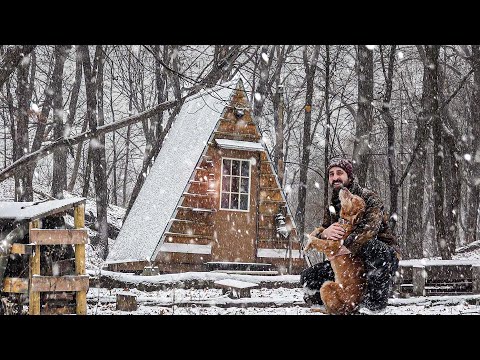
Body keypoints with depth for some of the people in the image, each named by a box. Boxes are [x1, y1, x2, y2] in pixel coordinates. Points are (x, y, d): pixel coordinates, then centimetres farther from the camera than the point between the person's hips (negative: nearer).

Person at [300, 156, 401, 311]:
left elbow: (369, 229, -31)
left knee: (370, 247, -42)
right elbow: (313, 237, 1)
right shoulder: (331, 207, 9)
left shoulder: (368, 198, -12)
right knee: (307, 278, -7)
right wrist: (324, 233, -23)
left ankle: (376, 299, -22)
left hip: (382, 255, -6)